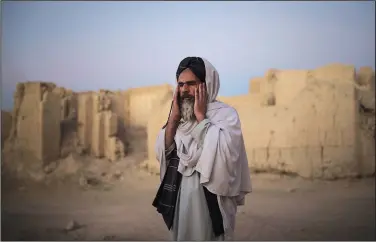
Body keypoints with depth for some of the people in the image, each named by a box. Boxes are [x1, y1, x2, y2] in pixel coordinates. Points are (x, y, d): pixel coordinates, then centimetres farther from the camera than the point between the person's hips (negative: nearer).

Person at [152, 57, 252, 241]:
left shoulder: (226, 114, -9)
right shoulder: (180, 116, 9)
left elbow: (223, 153, -24)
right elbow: (162, 153, 1)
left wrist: (201, 117, -18)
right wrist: (174, 117, -8)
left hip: (210, 199, -5)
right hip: (179, 197, 6)